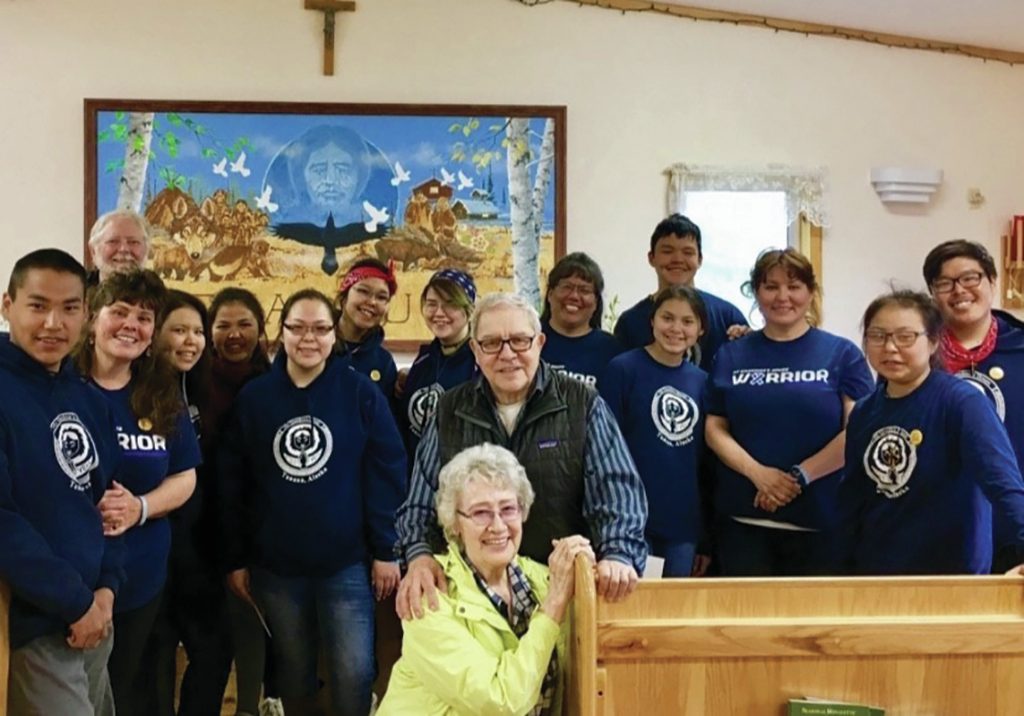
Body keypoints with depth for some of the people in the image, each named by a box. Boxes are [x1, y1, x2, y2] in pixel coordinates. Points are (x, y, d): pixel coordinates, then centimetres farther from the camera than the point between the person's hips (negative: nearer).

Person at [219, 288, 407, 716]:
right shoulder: (253, 398, 2)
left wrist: (385, 550, -8)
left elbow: (387, 475, -4)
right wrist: (235, 558, 2)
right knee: (293, 675, 15)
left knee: (353, 676, 0)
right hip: (275, 566, 2)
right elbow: (232, 483, 4)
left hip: (347, 563, -2)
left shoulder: (361, 394, -4)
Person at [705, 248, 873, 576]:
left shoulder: (841, 354, 4)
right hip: (742, 520, 2)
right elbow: (715, 429, 6)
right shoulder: (731, 356, 11)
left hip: (819, 522, -2)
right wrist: (757, 473, -11)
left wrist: (800, 476, -12)